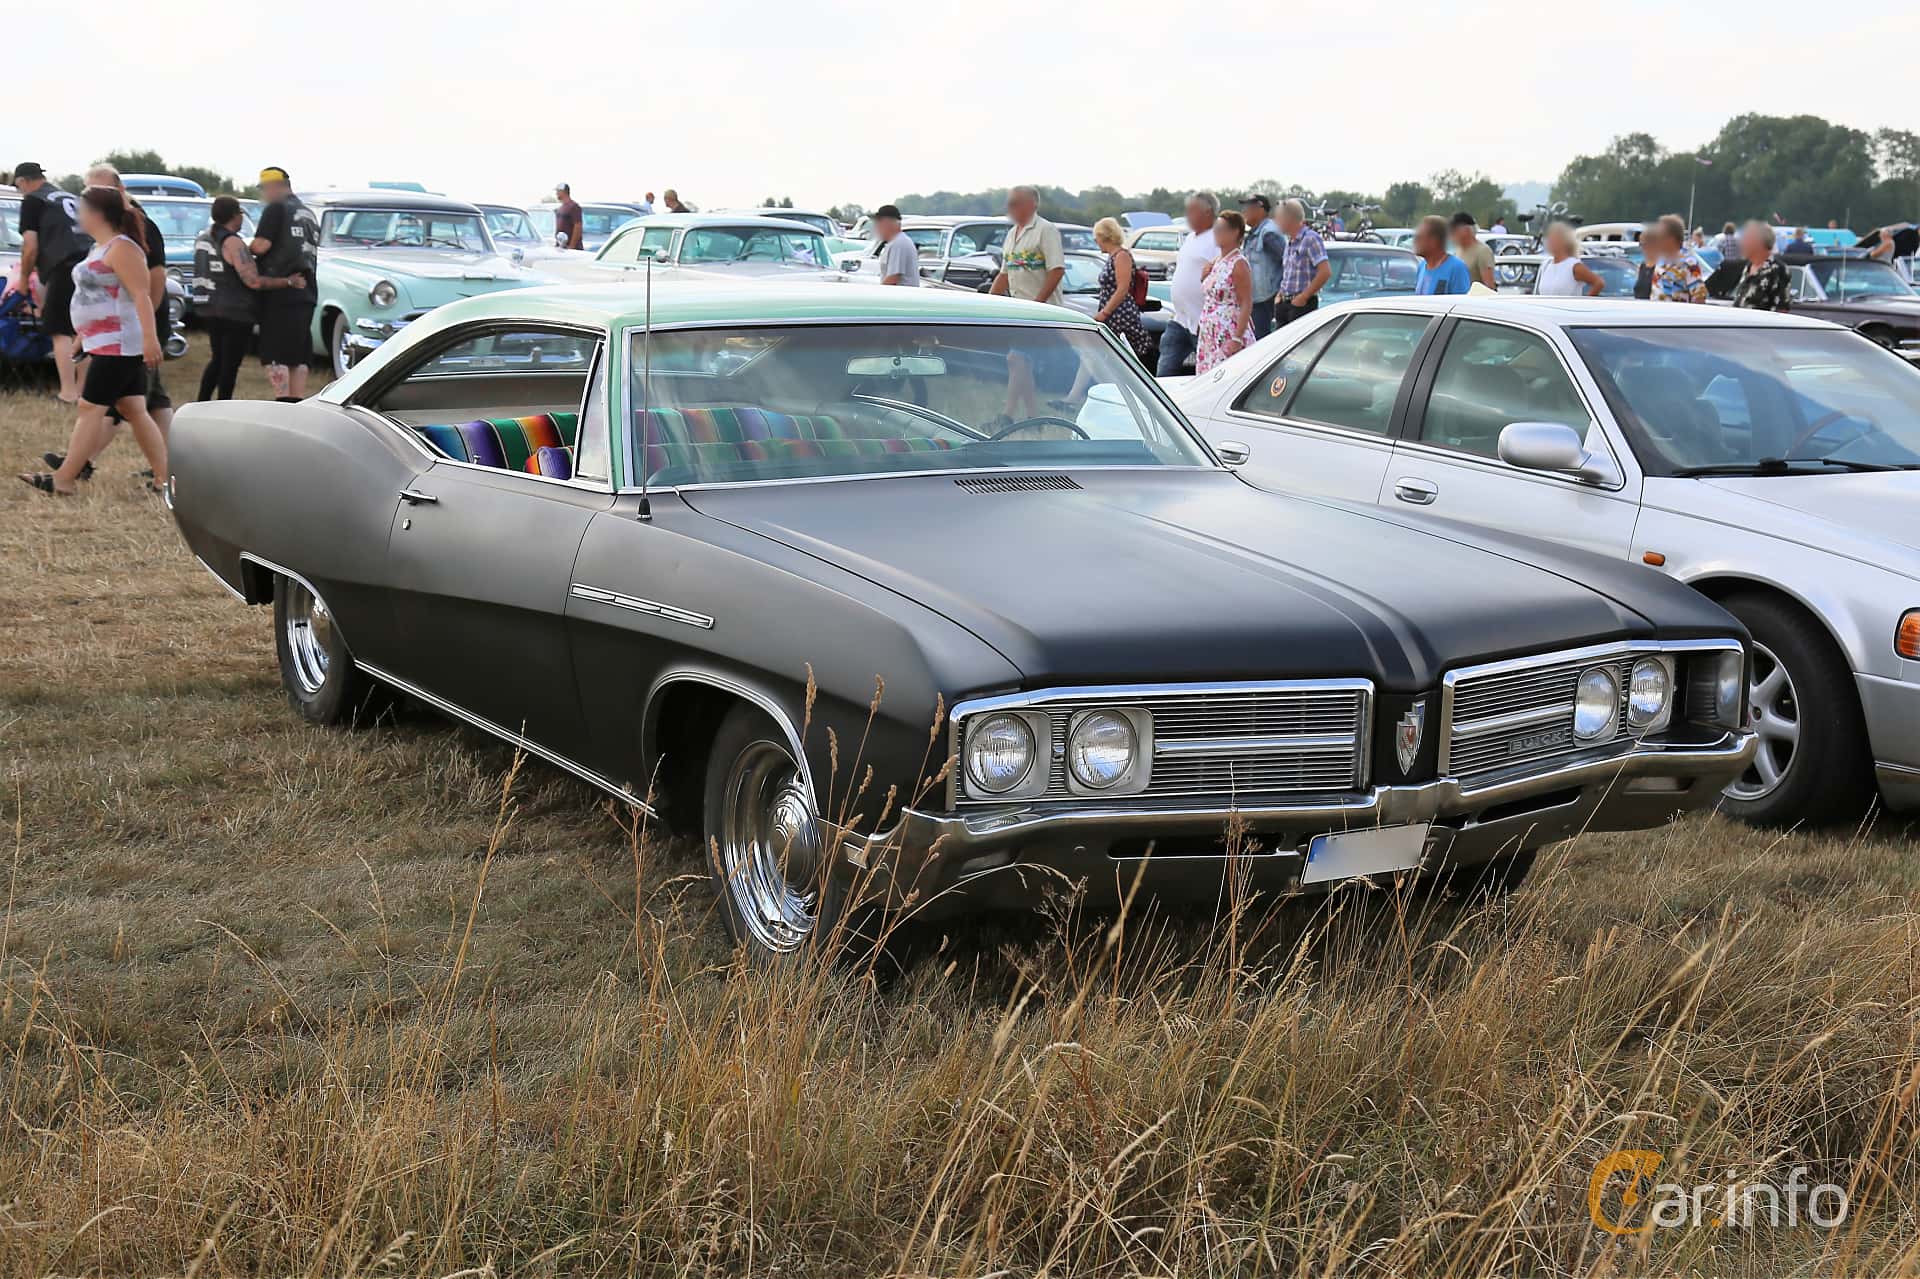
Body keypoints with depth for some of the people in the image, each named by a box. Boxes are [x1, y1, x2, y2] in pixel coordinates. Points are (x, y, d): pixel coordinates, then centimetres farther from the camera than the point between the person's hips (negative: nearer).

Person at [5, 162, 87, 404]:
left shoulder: (32, 201, 6)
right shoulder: (71, 198, 27)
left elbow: (31, 247, 0)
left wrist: (23, 279, 15)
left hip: (65, 268, -7)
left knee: (60, 332, -1)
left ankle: (68, 394, -6)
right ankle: (83, 390, 15)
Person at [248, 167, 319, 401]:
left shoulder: (277, 209, -7)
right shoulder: (309, 214, 17)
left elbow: (262, 245, -15)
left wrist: (247, 250, 5)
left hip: (280, 293, -7)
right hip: (307, 292, 7)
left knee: (274, 356, -6)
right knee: (298, 356, 10)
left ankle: (282, 404, -13)